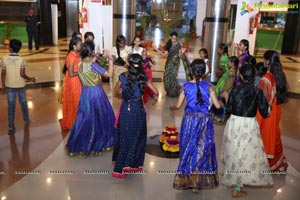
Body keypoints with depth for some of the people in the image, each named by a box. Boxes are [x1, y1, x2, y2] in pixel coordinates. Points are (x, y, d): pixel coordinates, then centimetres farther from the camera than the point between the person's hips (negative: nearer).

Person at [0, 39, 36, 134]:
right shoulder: (22, 59, -14)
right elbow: (22, 74, -18)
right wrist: (30, 79, 0)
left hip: (9, 86, 1)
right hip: (21, 85, 0)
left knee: (11, 106, 6)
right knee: (23, 103, 20)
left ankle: (11, 127, 7)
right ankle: (26, 119, 39)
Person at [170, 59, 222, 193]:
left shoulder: (186, 86, -4)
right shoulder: (209, 86, -6)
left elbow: (178, 105, 0)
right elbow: (217, 105, -5)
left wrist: (171, 107, 22)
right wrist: (222, 102, 18)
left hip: (189, 120, 1)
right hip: (204, 121, 0)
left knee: (188, 149, 14)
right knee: (203, 149, 12)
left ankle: (187, 180, 23)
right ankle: (199, 182, 21)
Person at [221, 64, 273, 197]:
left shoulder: (235, 90, -10)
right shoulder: (258, 92, -8)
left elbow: (229, 109, -4)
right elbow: (265, 112, -5)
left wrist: (226, 97, 12)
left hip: (235, 124, 1)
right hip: (250, 125, 0)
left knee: (235, 151, 19)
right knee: (245, 153, 8)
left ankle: (234, 180, 39)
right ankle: (237, 189, 13)